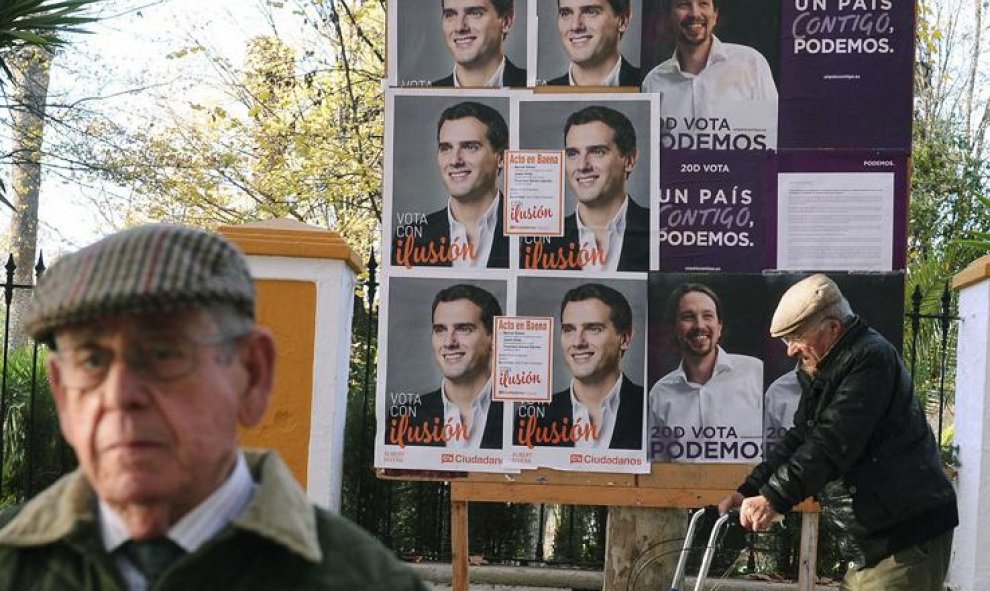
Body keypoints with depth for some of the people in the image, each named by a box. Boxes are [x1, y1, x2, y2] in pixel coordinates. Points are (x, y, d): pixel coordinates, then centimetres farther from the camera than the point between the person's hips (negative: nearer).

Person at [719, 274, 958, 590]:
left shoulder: (870, 359, -18)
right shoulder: (823, 372, 14)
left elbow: (834, 443, -27)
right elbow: (799, 439, 15)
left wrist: (775, 498, -31)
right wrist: (748, 492, 4)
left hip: (908, 537, -9)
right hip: (871, 540, 9)